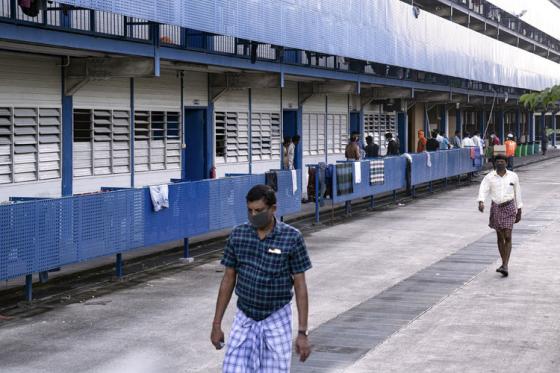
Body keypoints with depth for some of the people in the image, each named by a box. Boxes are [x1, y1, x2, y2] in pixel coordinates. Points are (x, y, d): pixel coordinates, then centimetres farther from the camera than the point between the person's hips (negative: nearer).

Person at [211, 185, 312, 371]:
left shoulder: (292, 237, -11)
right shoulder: (238, 235, -2)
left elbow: (300, 285, -7)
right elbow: (228, 279, 6)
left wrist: (303, 332, -10)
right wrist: (216, 324, 5)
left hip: (276, 320, -2)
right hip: (244, 319, 2)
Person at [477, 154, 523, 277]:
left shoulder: (513, 176, 1)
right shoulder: (489, 177, -1)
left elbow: (517, 194, 8)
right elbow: (483, 190, -13)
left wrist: (519, 212, 9)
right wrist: (481, 202, -33)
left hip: (509, 208, -2)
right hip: (496, 208, 2)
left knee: (507, 237, -11)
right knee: (500, 237, 11)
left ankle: (505, 266, -14)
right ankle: (504, 263, 24)